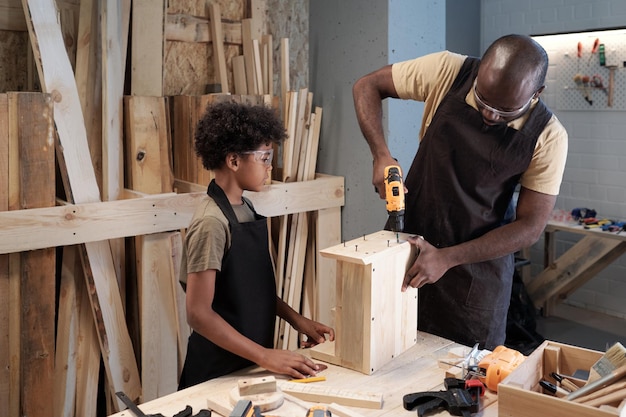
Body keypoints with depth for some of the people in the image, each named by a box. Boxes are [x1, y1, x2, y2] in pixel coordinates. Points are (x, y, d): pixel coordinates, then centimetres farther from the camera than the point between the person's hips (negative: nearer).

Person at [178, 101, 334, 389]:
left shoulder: (245, 209, 4)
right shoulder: (212, 223, -22)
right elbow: (198, 313, -23)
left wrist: (295, 319, 3)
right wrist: (264, 356, -23)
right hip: (219, 372, -8)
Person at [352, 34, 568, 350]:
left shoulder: (548, 137, -15)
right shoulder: (448, 71, -15)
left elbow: (530, 227, -13)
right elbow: (367, 86, -4)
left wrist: (448, 259, -21)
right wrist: (381, 155, -19)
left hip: (479, 260, -1)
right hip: (407, 241, 1)